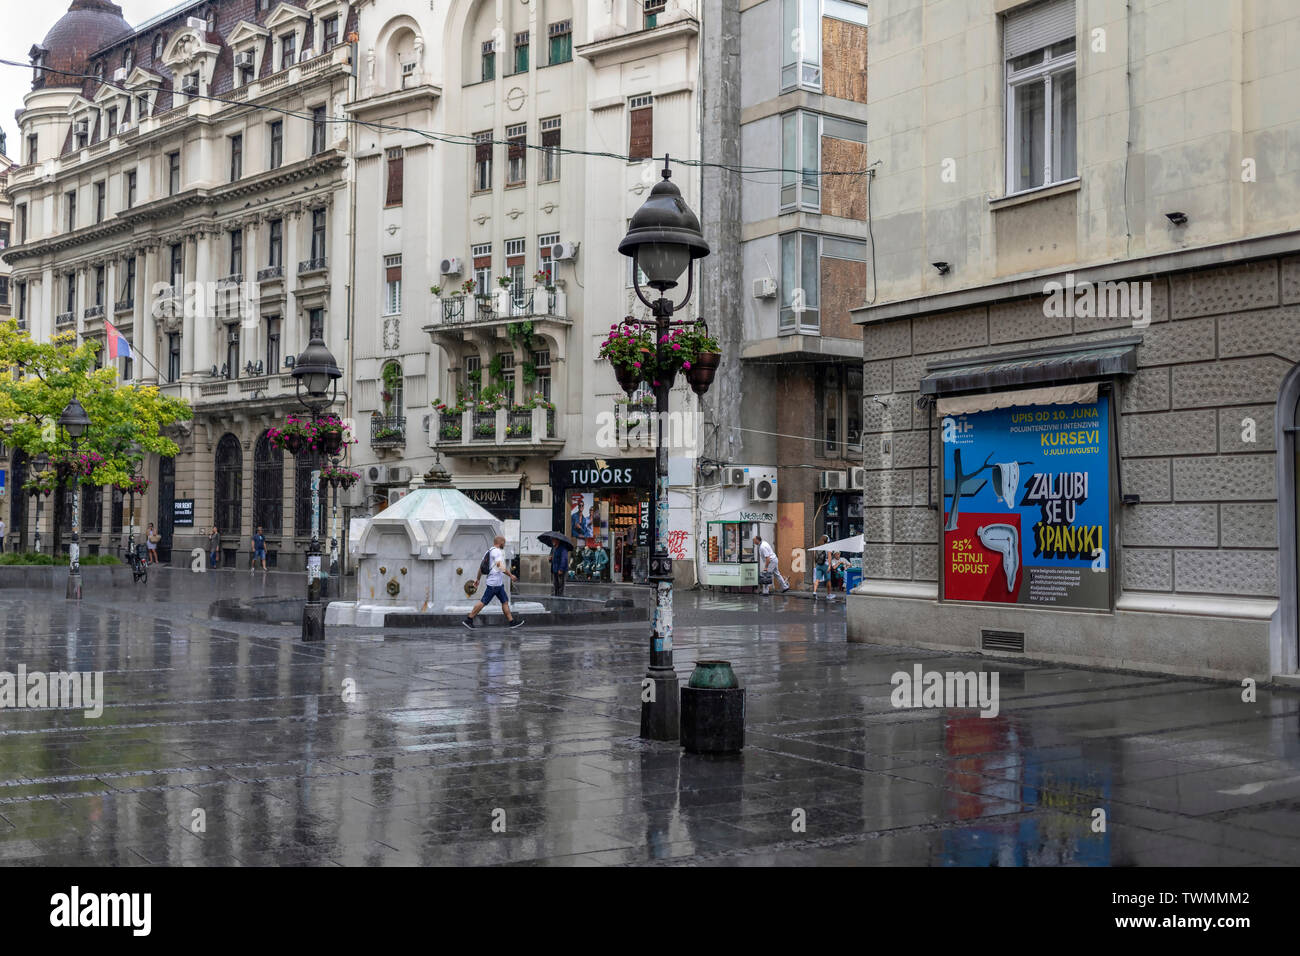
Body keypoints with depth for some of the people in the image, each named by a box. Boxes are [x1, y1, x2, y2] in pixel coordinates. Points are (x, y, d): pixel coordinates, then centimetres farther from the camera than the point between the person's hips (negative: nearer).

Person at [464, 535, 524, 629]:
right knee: (484, 602, -7)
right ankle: (469, 619, -3)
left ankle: (512, 621, 10)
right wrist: (510, 575, -21)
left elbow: (481, 566, 21)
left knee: (505, 601, 9)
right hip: (494, 583, -11)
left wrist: (477, 579, 25)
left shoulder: (490, 551, 18)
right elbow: (500, 566, -24)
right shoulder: (497, 551, -12)